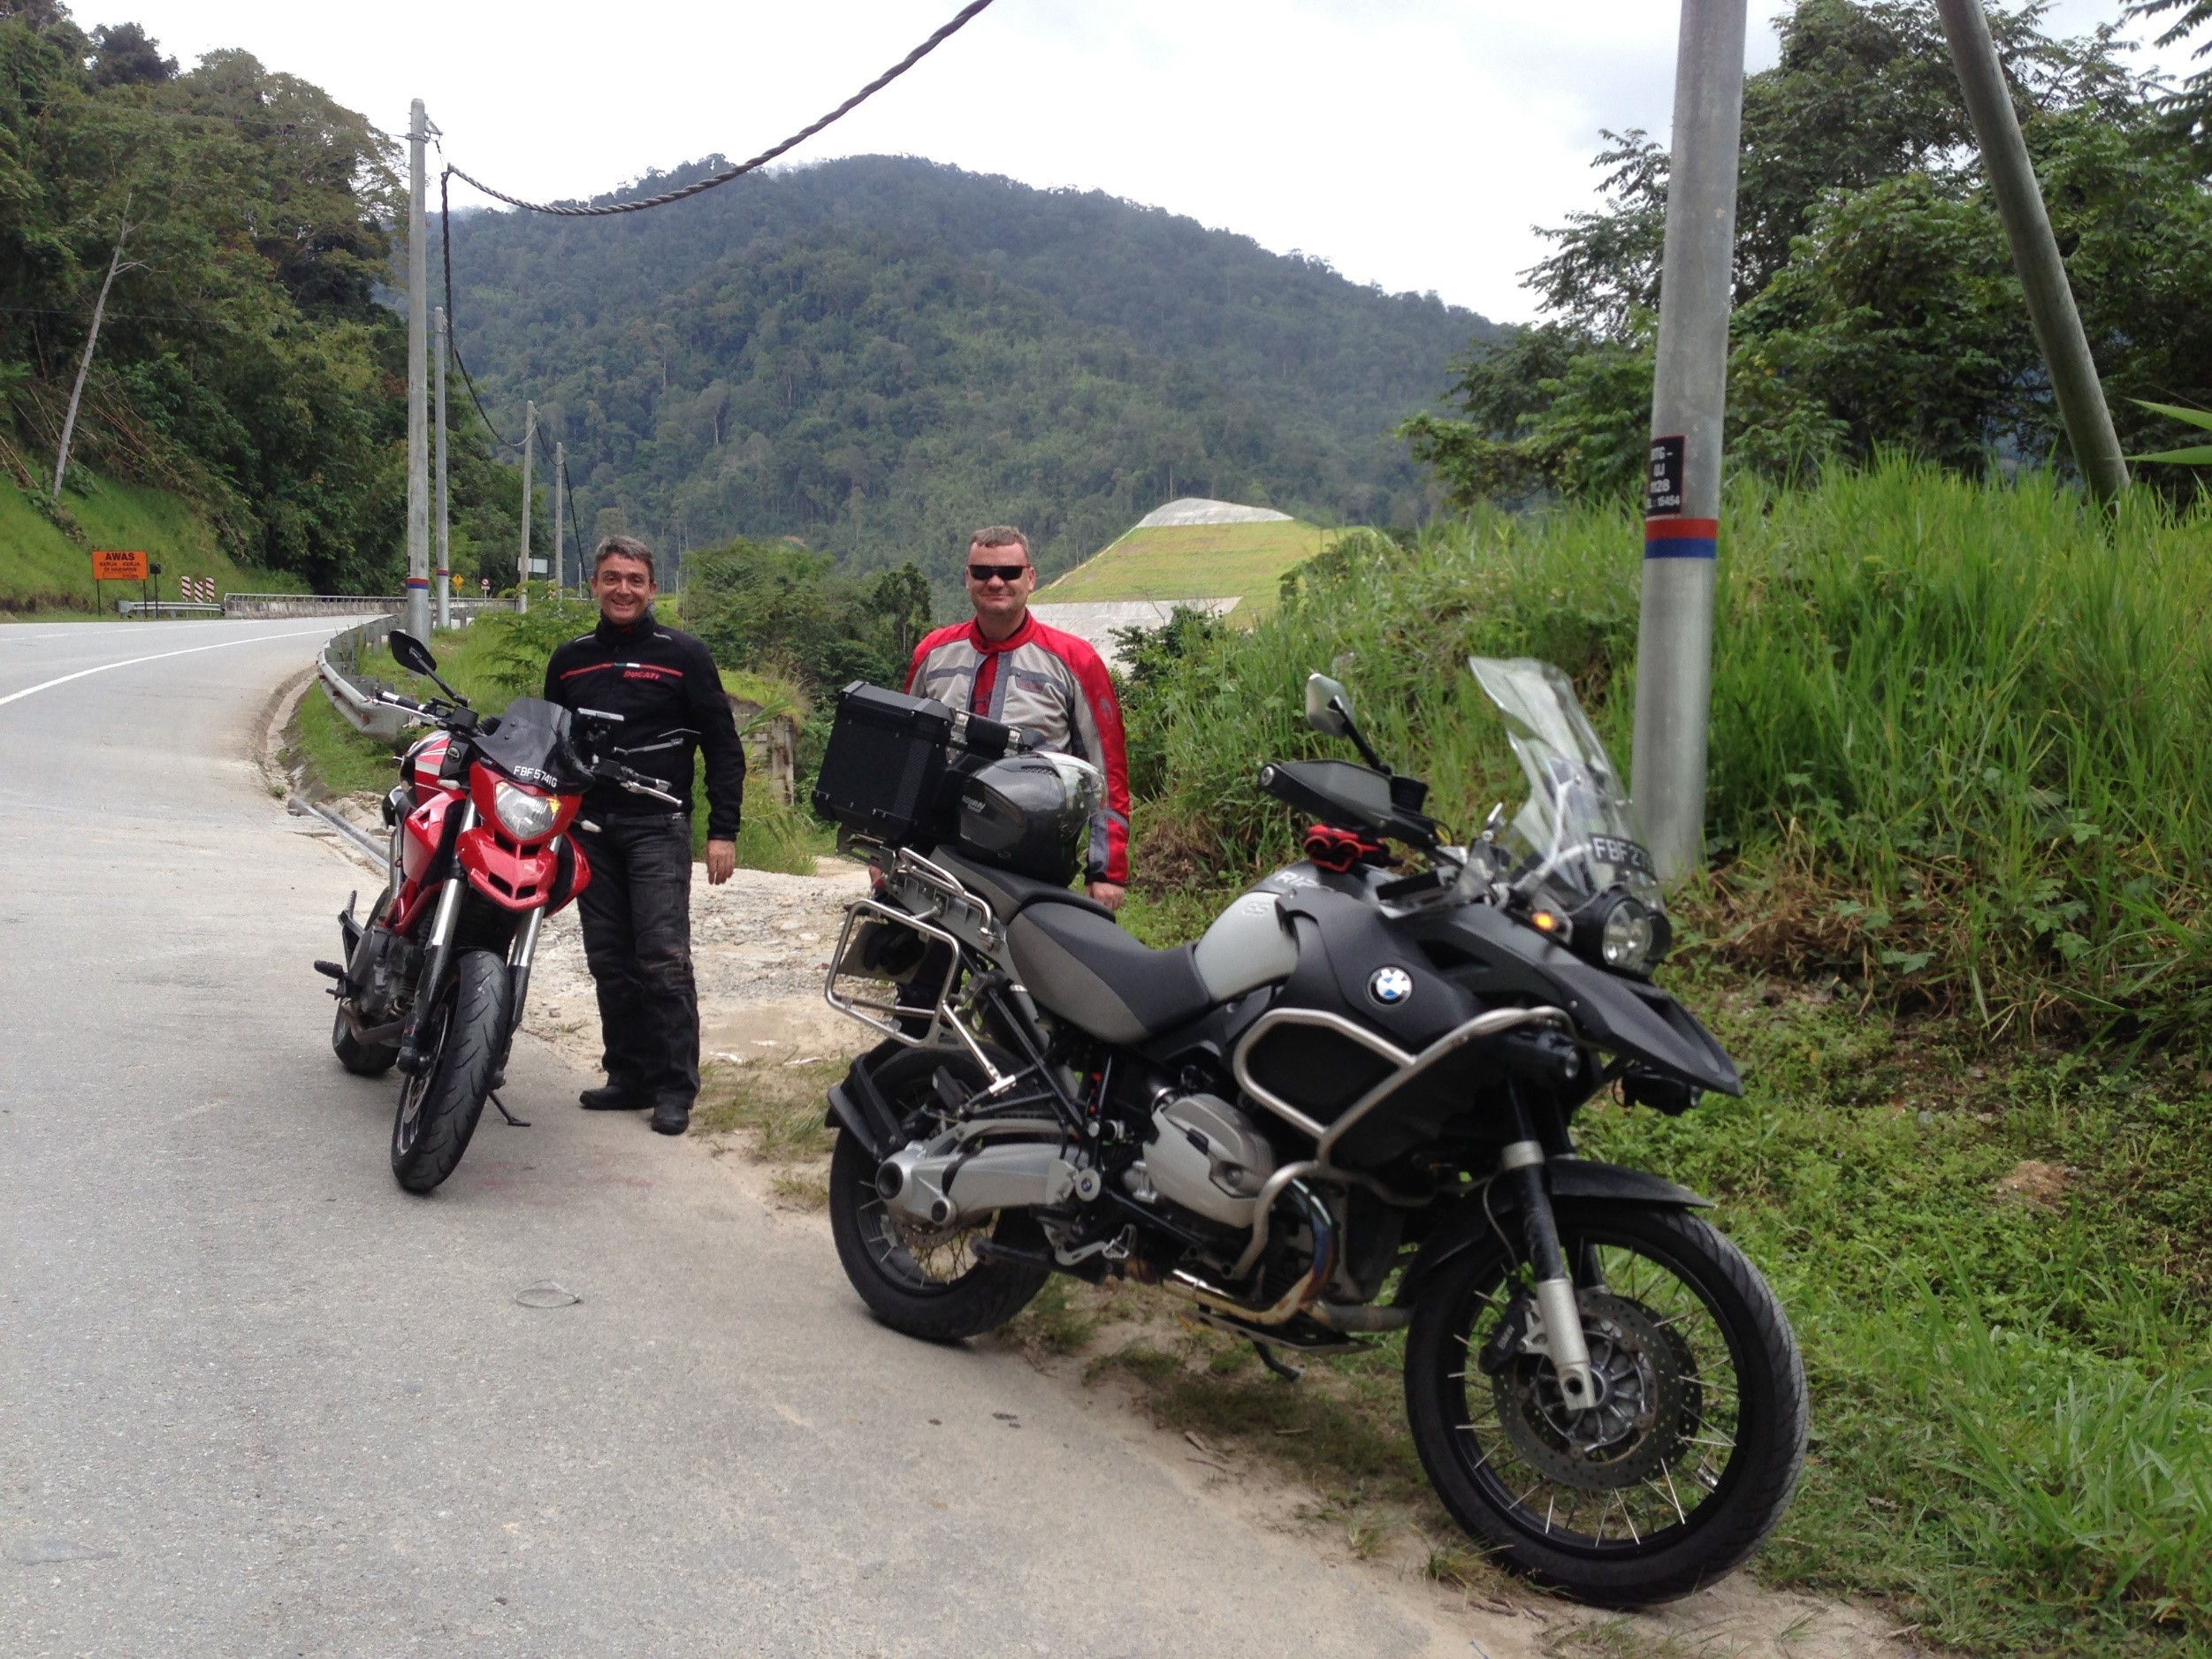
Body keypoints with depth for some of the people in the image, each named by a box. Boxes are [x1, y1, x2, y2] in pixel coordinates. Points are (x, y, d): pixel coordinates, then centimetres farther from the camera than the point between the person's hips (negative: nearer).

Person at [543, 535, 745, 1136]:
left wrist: (723, 831, -6)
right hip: (589, 827, 5)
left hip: (657, 826, -4)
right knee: (610, 962, 7)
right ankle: (629, 1075, 16)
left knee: (663, 959, -10)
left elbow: (723, 747, 1)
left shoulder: (683, 655, 1)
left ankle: (675, 1087, -5)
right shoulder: (569, 660, 14)